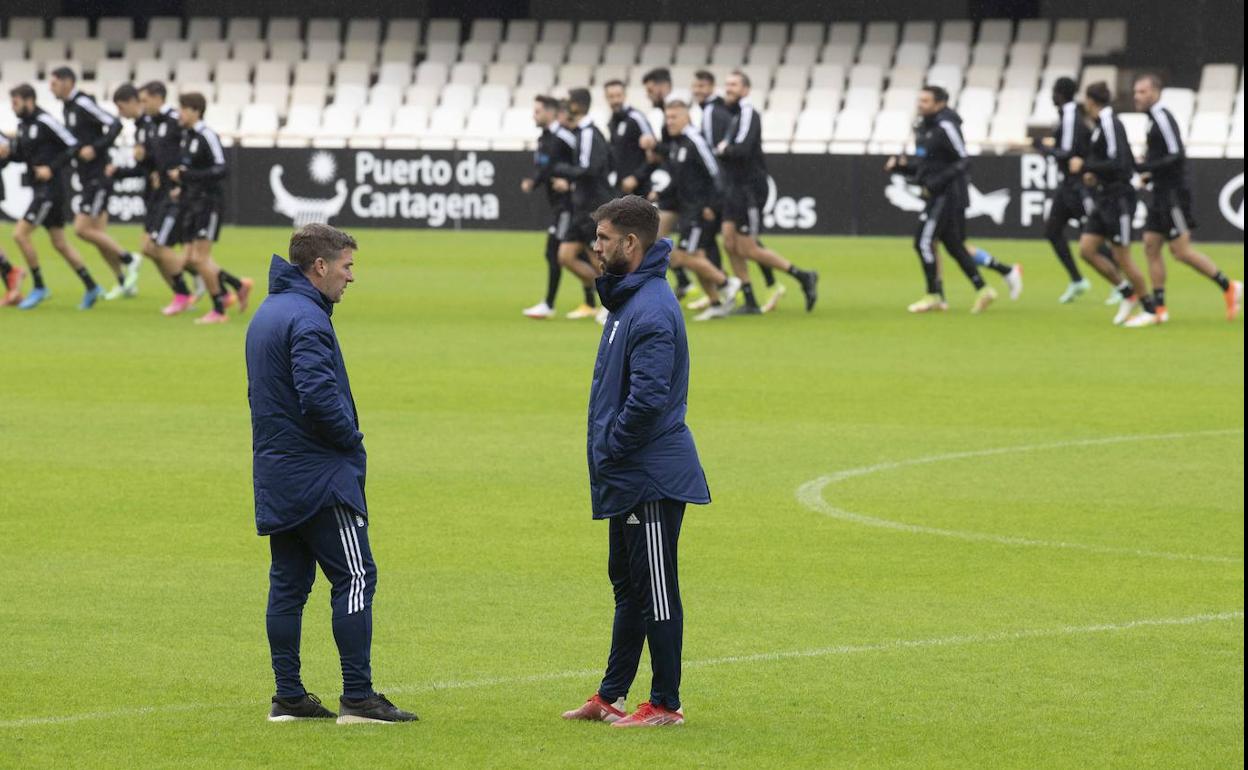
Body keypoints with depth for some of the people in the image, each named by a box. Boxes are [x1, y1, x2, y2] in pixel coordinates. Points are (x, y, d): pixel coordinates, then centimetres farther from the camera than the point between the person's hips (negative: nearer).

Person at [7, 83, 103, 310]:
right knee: (60, 243, 12)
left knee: (20, 233, -11)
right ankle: (91, 287, 18)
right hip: (40, 189, 9)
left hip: (52, 188, -9)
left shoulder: (45, 122, -15)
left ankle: (39, 287, -2)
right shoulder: (23, 125, 11)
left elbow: (73, 146, -16)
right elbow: (20, 155, 21)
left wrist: (51, 168, -21)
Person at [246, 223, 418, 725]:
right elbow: (319, 396, -27)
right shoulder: (306, 319, -16)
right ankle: (358, 697, -7)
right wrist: (351, 436, -9)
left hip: (275, 477, 10)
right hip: (321, 476, -10)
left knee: (288, 583, 10)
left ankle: (288, 695, 11)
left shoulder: (265, 315, 15)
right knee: (354, 578, -5)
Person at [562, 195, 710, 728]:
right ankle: (610, 696, 25)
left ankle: (666, 704, 3)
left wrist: (611, 450, -17)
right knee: (627, 585, 17)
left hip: (651, 480, -11)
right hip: (629, 478, 11)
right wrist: (607, 454, 12)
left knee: (656, 593, -3)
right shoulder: (627, 298, 13)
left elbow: (648, 399, -28)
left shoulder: (652, 311, -20)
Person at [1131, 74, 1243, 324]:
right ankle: (1159, 309, 4)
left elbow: (1176, 156, -22)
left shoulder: (1163, 118, -14)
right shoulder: (1155, 119, 15)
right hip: (1162, 194, 10)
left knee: (1181, 251, -8)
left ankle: (1228, 287, 2)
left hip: (1174, 193, -10)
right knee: (1151, 246, 5)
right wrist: (1151, 175, 12)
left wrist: (1144, 168, -22)